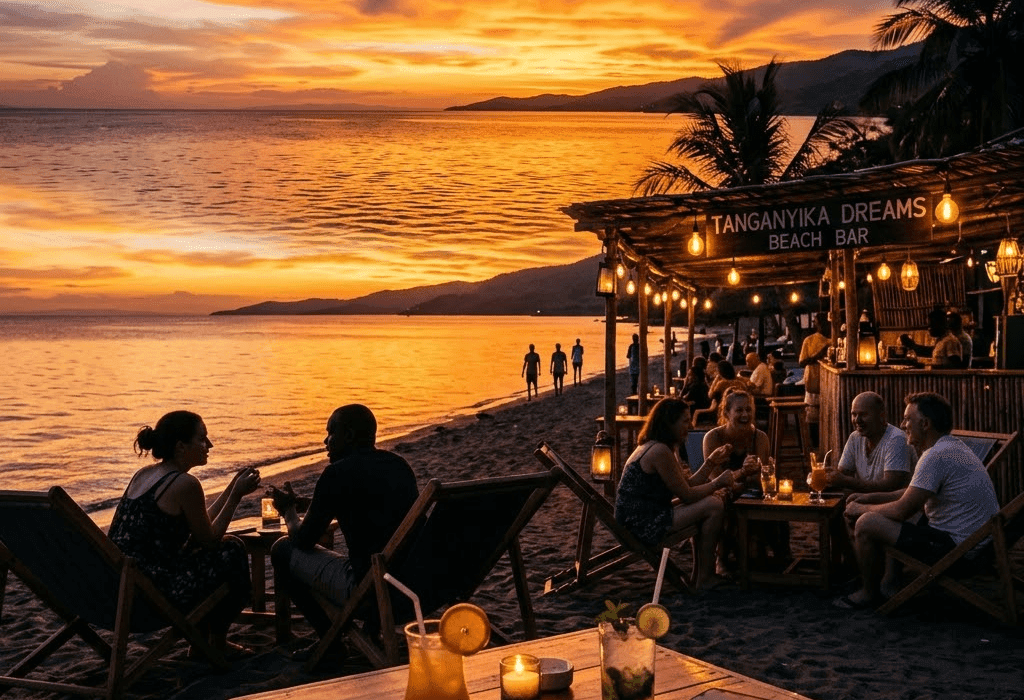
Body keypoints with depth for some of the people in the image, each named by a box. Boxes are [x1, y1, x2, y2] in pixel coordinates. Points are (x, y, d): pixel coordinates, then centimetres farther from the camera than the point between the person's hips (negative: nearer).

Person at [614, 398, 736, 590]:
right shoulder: (660, 451, -19)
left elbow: (688, 485, 14)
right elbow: (687, 495, -14)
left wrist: (711, 462, 10)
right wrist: (718, 482, -3)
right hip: (643, 525, -11)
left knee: (712, 498, 15)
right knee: (714, 506, -12)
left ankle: (704, 571, 16)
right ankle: (704, 579, -3)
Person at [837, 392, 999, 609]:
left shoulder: (937, 456, -22)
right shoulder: (953, 447, 11)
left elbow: (901, 510, -20)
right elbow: (915, 493, 22)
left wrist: (861, 509, -3)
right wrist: (871, 497, 15)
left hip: (957, 549, -11)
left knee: (866, 524, -12)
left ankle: (869, 594, 7)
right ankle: (892, 579, 29)